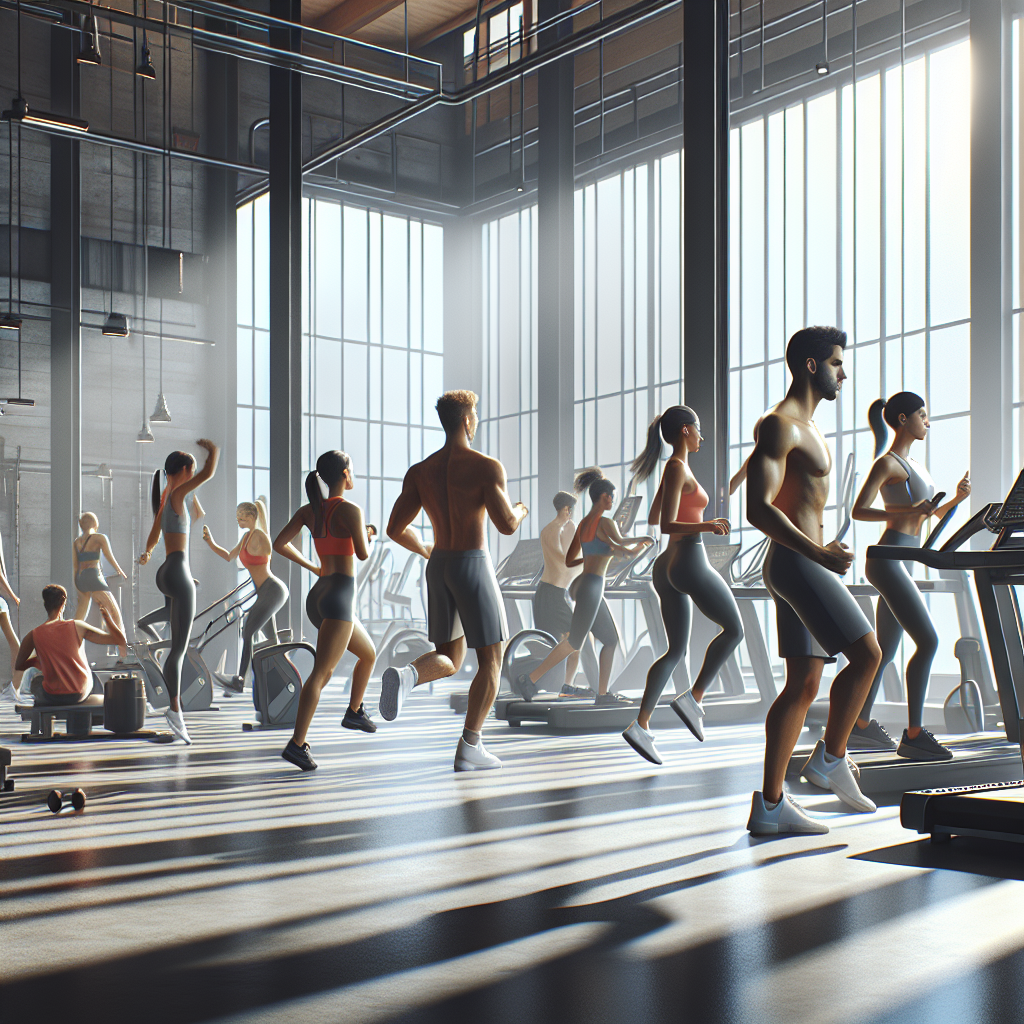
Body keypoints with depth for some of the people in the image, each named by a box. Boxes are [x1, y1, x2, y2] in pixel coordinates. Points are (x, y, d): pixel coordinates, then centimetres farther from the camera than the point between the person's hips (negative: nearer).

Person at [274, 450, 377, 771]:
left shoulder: (308, 510, 9)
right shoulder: (350, 510, -12)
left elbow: (279, 544, 7)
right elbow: (363, 554, -14)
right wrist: (366, 534, 7)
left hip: (318, 596, 9)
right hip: (339, 597, -9)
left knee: (368, 654, 27)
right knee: (321, 672, -14)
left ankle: (355, 712, 33)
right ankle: (297, 743, -22)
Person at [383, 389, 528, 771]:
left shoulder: (419, 472, 5)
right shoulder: (487, 466, -12)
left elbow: (395, 529, 3)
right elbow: (506, 525, -19)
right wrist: (520, 510, 6)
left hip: (439, 568, 6)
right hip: (474, 567, -5)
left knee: (448, 661, 16)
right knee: (491, 661, 7)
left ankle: (405, 677, -18)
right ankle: (468, 748, 3)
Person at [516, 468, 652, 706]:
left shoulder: (582, 524, 15)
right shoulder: (606, 523, -11)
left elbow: (569, 561, 18)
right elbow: (624, 549, -23)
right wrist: (640, 541, -3)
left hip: (581, 586, 10)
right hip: (590, 588, -10)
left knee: (611, 640, 11)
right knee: (574, 644, -5)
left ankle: (603, 695, 10)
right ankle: (530, 679, -4)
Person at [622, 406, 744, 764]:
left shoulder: (673, 469, 15)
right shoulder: (678, 469, -13)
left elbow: (653, 519, 25)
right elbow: (666, 525, -21)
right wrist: (705, 526, -34)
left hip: (668, 567, 9)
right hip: (690, 564, -9)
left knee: (676, 651, 9)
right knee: (733, 629, 7)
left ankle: (641, 725, 1)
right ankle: (693, 699, 0)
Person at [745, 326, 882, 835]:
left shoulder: (805, 427, 21)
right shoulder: (780, 426, -11)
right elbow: (759, 509, -22)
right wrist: (819, 553, -26)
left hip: (804, 561, 10)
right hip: (795, 563, -10)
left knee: (803, 684, 7)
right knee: (866, 654, -11)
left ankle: (770, 805, 8)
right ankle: (830, 758, 5)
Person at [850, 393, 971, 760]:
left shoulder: (913, 465, 22)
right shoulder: (888, 462, -7)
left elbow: (930, 515, 26)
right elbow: (858, 510, -14)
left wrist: (957, 498, 7)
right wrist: (904, 513, -25)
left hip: (901, 565, 10)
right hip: (888, 561, -10)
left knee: (884, 651, 13)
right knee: (928, 641, -16)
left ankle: (859, 725, 22)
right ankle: (913, 735, -14)